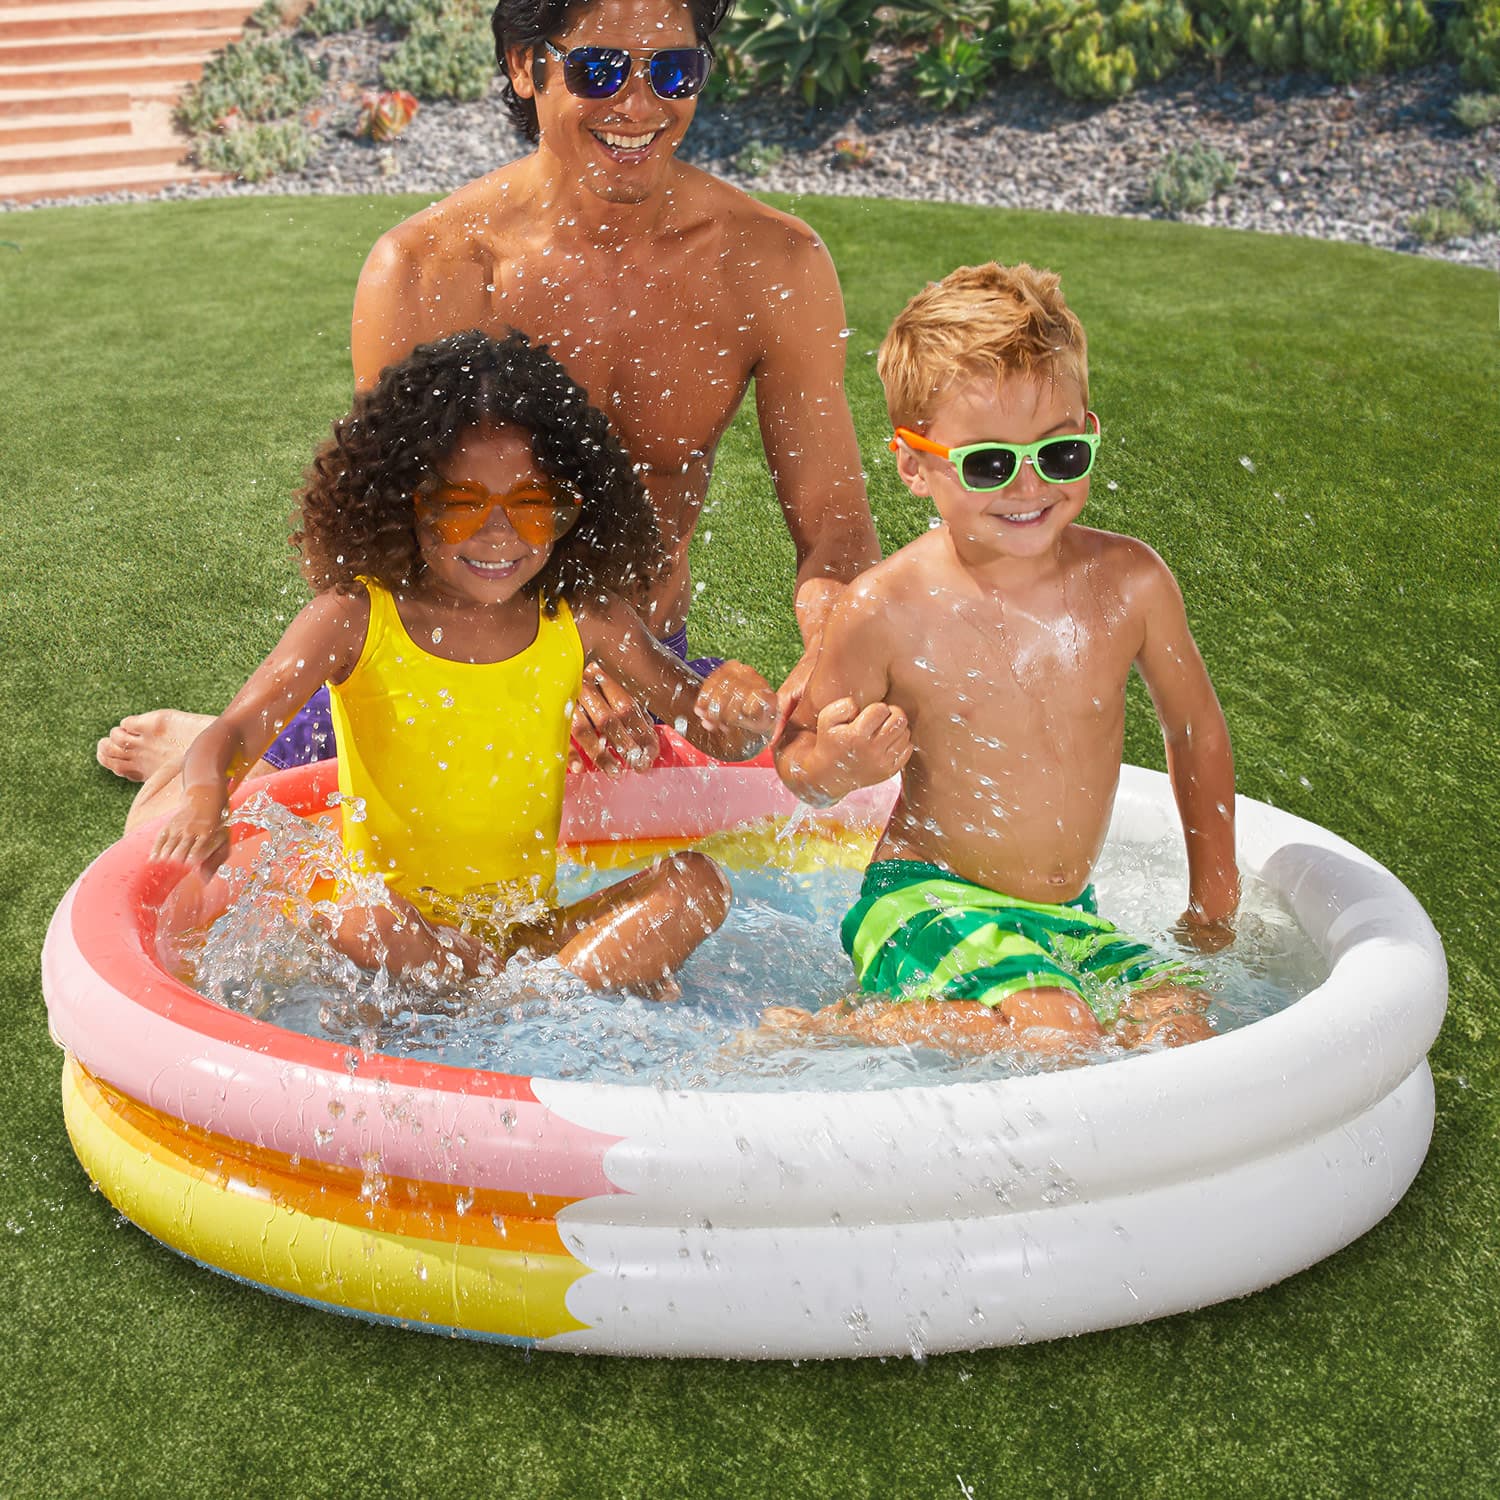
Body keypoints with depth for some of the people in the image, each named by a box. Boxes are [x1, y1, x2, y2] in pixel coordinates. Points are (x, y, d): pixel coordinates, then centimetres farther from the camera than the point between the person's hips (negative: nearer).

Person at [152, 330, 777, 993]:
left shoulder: (580, 617, -1)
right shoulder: (356, 618, -9)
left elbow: (706, 725, 2)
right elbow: (237, 730, -14)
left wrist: (735, 698, -23)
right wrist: (206, 797, -38)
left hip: (540, 929, 2)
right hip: (406, 932, -2)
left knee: (697, 884, -17)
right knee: (366, 925, -35)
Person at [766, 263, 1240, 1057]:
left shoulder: (1128, 581, -6)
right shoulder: (886, 609, -16)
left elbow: (1194, 725, 11)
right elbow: (795, 749, -3)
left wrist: (1214, 893, 15)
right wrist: (834, 767, -28)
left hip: (1066, 917, 5)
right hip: (925, 903, -5)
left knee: (1177, 1020, -16)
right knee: (1053, 1033, -28)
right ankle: (823, 1029, -8)